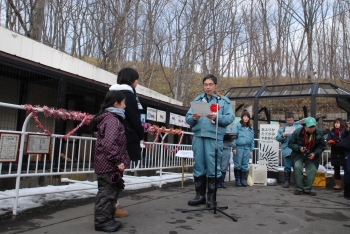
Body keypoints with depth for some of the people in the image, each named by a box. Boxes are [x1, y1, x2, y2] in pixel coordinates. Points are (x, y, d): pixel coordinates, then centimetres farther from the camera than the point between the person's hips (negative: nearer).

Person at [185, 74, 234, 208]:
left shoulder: (224, 100, 9)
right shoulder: (197, 100, 18)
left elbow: (230, 118, -2)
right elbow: (187, 118, 12)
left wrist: (217, 117, -18)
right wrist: (193, 118, -10)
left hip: (214, 137, -3)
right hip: (198, 136, 4)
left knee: (213, 167, -2)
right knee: (198, 166, 8)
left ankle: (211, 197, 9)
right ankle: (200, 195, 18)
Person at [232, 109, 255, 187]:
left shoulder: (251, 128, 16)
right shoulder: (237, 126, -1)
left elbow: (252, 140, 16)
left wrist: (251, 150, 11)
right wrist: (234, 147, -11)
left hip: (247, 149, 5)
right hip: (238, 148, -4)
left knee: (245, 165, 8)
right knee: (238, 165, 1)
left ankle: (243, 180, 16)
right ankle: (238, 180, 10)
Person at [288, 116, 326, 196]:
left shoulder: (319, 133, -8)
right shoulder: (297, 132, -15)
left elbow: (322, 146, 3)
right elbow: (290, 144, -8)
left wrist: (315, 153, -13)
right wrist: (299, 148, -25)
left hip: (312, 155, 2)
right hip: (299, 154, -2)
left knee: (312, 169, -9)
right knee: (297, 167, -21)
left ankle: (307, 189, 9)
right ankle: (299, 188, -7)